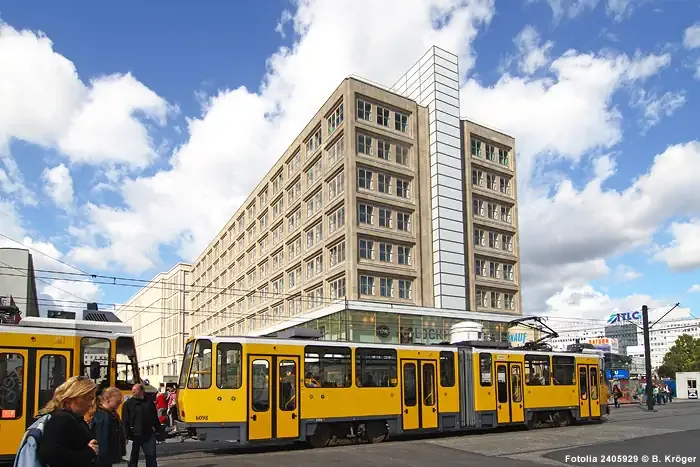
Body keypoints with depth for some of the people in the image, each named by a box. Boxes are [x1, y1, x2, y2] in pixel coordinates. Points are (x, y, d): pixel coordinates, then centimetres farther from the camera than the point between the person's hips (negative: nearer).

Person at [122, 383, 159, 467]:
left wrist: (156, 428, 8)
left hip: (148, 434, 2)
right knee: (133, 457, 9)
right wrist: (127, 435, -13)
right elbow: (125, 421, -6)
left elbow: (155, 418, 14)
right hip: (134, 435, -2)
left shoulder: (150, 403, 8)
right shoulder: (128, 404, -2)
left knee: (151, 456, 4)